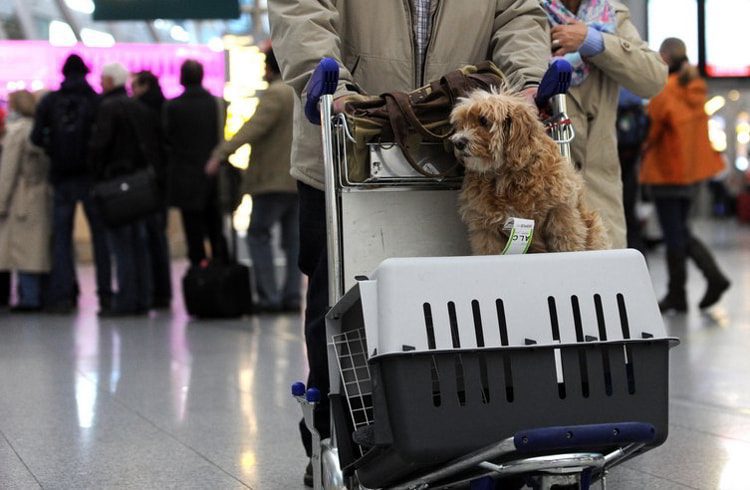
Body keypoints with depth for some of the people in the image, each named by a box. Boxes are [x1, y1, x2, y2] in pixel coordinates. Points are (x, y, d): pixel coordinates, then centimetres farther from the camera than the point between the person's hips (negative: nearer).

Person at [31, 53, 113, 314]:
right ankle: (105, 294, 5)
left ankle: (62, 294, -2)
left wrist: (54, 150, 10)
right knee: (100, 234, 7)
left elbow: (37, 137, -6)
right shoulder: (97, 101, -6)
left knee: (61, 236, 6)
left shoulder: (49, 102, 0)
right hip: (91, 176, -1)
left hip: (62, 177, 1)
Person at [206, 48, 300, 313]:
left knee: (258, 235, -2)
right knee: (293, 239, 9)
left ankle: (269, 296, -6)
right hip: (300, 179, 8)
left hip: (274, 180, -8)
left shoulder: (275, 94, -11)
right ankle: (292, 296, 6)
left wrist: (221, 154, -27)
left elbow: (253, 127, -22)